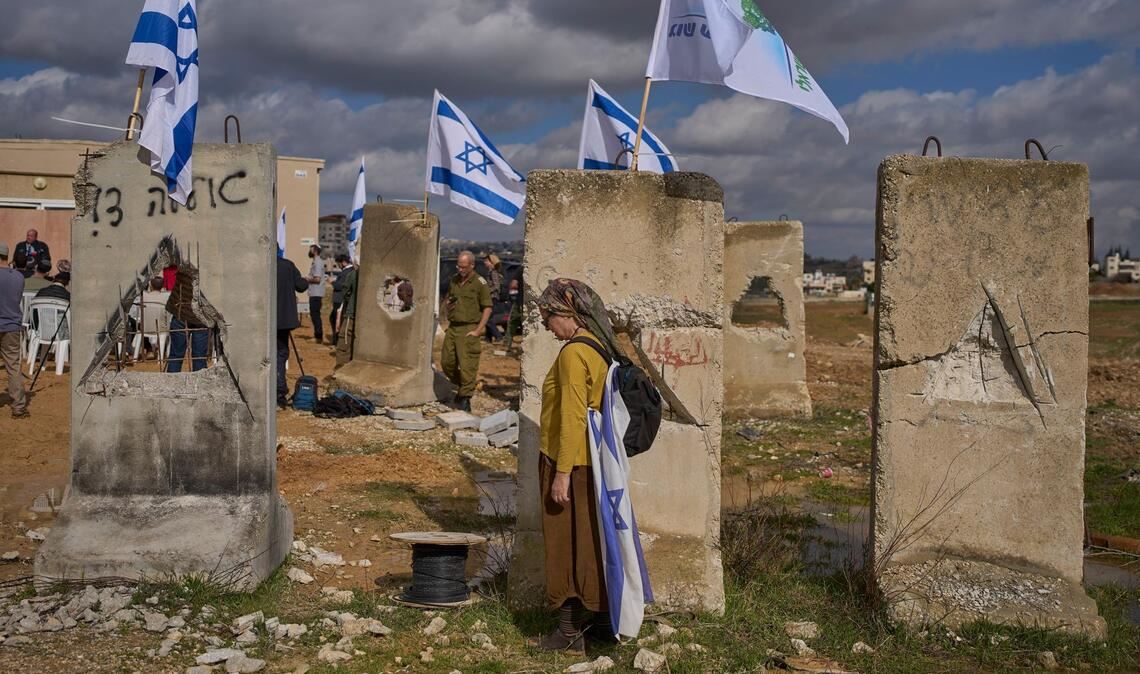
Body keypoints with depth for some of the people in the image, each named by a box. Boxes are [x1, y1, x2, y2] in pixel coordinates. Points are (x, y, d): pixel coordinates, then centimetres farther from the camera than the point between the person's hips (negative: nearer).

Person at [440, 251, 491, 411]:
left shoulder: (480, 283, -8)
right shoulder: (454, 280, 12)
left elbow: (487, 308, -8)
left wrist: (478, 330, -14)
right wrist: (447, 305, 1)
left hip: (469, 329, -7)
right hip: (452, 327, 7)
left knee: (467, 366, -7)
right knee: (446, 362, 9)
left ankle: (464, 398, 1)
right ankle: (461, 387, 30)